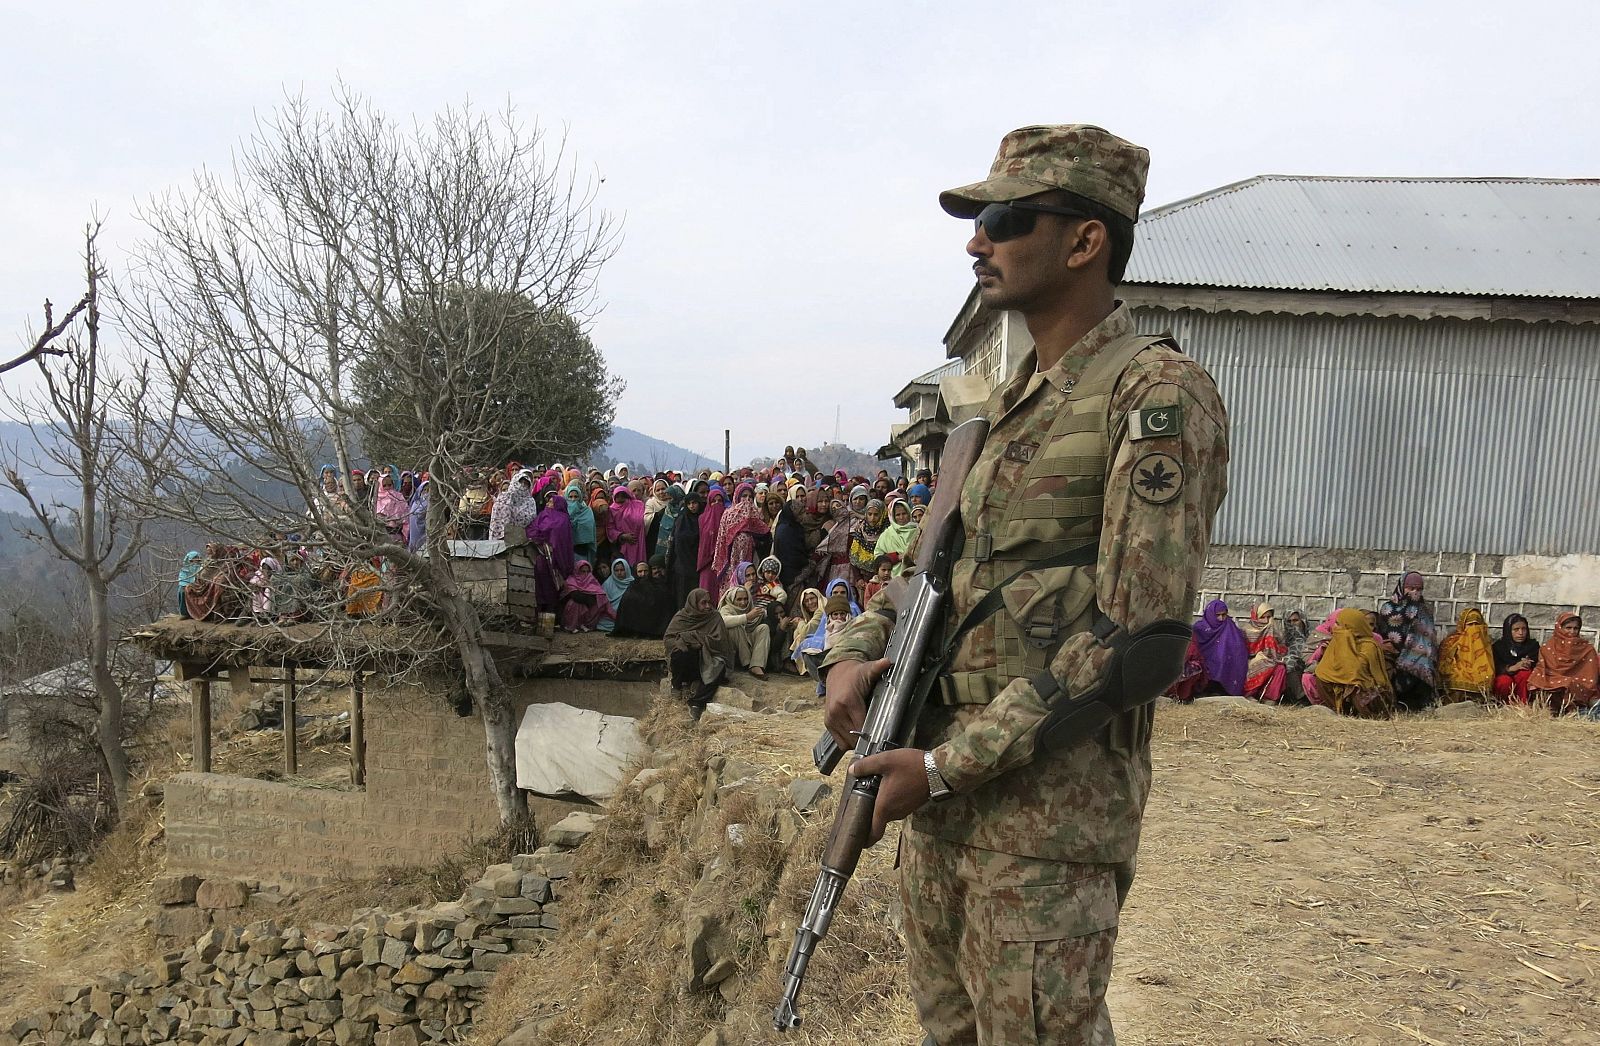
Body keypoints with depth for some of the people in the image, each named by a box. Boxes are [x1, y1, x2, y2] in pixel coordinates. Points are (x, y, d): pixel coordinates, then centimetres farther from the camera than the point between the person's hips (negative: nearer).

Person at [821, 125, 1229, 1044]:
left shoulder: (1157, 393, -12)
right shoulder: (1000, 404, 15)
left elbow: (1131, 627, -18)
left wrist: (952, 763, -17)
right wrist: (855, 653, 0)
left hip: (1048, 805, -8)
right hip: (940, 784, 8)